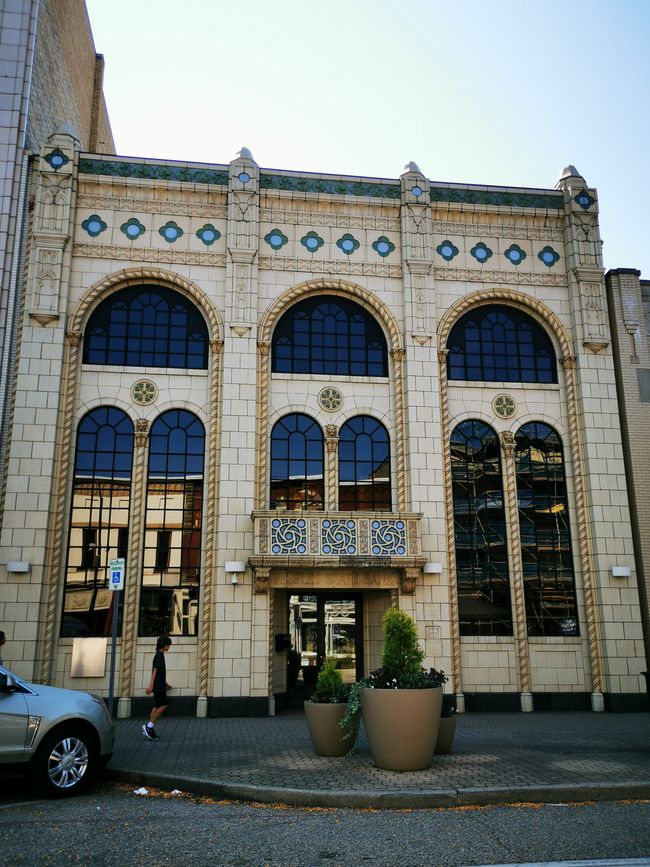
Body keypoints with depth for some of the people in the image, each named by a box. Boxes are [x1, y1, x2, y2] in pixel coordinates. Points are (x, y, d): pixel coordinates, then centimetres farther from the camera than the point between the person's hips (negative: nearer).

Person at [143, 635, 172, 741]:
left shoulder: (159, 655, 17)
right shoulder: (159, 655, -12)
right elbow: (155, 671, -19)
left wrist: (165, 684, 33)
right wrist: (151, 685, -24)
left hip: (159, 686, 10)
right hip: (158, 686, -10)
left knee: (157, 706, 8)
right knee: (164, 705, -9)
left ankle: (150, 728, 9)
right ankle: (149, 726, -6)